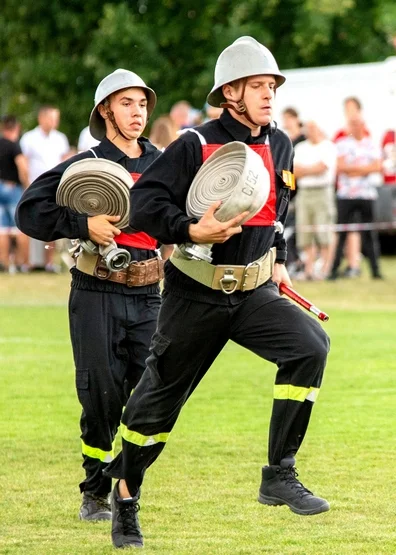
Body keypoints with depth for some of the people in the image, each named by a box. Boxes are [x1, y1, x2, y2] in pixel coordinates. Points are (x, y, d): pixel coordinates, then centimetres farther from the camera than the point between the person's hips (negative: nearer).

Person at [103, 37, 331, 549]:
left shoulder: (280, 147, 5)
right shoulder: (196, 146, -14)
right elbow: (145, 200, -18)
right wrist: (192, 231, -30)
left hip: (254, 293, 4)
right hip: (195, 295, -4)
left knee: (310, 344, -21)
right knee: (160, 398, 4)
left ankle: (279, 477, -15)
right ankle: (125, 494, 29)